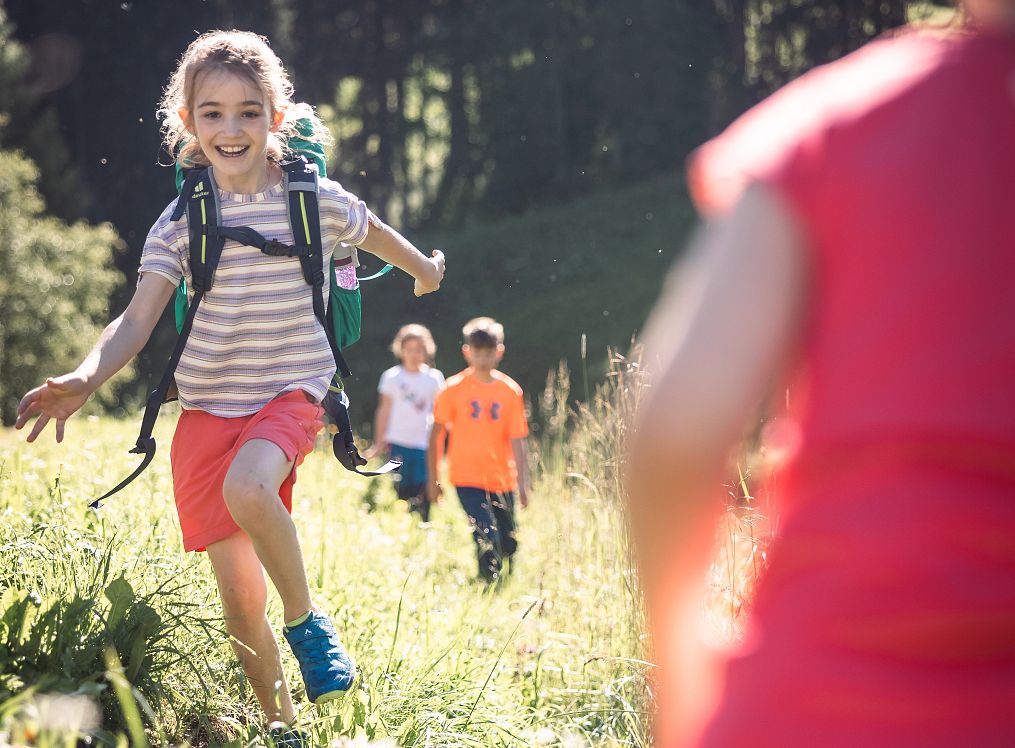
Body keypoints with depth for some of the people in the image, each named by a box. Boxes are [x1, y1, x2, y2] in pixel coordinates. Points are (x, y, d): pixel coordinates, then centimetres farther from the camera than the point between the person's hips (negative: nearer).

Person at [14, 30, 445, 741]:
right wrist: (85, 378, -27)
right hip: (207, 406, 2)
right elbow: (136, 321, -8)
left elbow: (374, 232, 18)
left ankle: (307, 620, -11)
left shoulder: (316, 202, -4)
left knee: (247, 488, -36)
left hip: (291, 392, -2)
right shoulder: (181, 221, -2)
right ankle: (284, 726, 18)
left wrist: (424, 268, 37)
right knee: (239, 595, 0)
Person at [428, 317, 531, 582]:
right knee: (487, 537, -22)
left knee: (508, 545, 10)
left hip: (502, 481, 3)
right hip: (467, 479, -3)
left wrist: (523, 483, -9)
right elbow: (437, 434, 2)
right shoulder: (454, 389, -5)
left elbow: (518, 440, -2)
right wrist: (432, 479, 2)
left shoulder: (510, 391, -1)